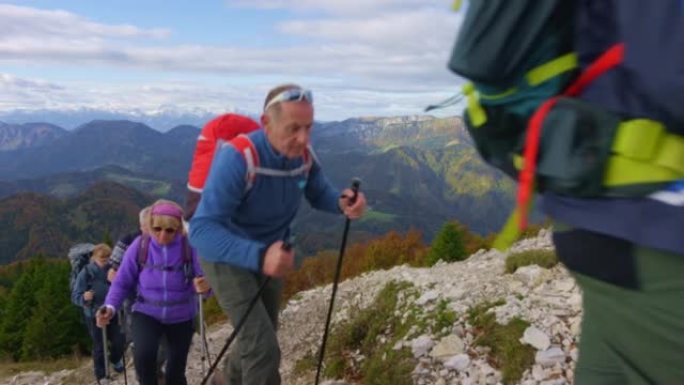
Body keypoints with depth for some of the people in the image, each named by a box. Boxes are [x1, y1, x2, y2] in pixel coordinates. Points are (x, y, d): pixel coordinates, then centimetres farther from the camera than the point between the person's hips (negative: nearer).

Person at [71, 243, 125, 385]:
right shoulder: (86, 273, -15)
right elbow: (75, 296, -13)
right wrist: (84, 298, -33)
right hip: (94, 315, -2)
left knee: (119, 341, 6)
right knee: (99, 346, 8)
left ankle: (115, 359, 39)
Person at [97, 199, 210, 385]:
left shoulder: (189, 247, -19)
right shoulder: (139, 246, -14)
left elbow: (206, 280, -16)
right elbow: (122, 283, -3)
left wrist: (204, 286, -40)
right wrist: (111, 307, -19)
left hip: (181, 316, 0)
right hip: (146, 313, 0)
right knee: (143, 355, -28)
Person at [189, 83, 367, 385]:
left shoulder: (303, 155, -17)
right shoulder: (237, 159, -36)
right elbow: (202, 230, -41)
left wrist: (343, 203, -29)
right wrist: (259, 256, -58)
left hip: (272, 253, 7)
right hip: (227, 256, -6)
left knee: (260, 337, 24)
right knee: (264, 348, -14)